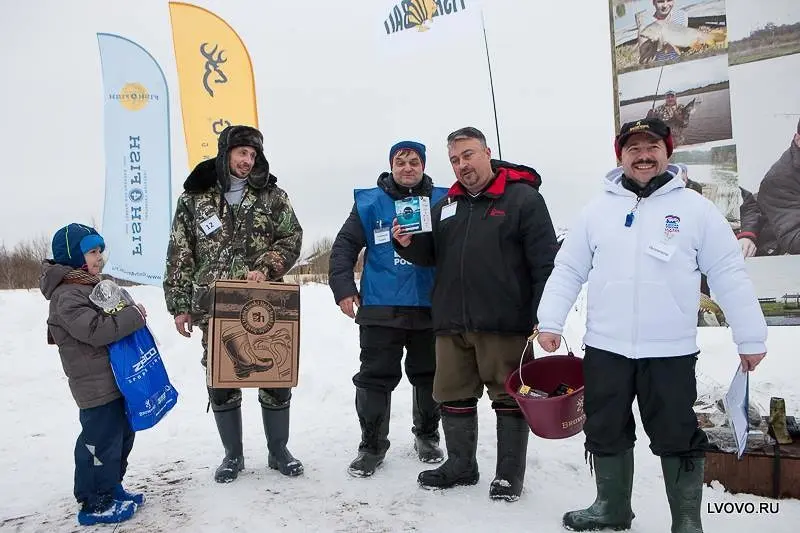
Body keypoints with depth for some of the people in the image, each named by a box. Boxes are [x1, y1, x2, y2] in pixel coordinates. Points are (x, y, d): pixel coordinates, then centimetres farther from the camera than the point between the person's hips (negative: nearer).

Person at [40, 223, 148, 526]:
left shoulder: (91, 287, 15)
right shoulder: (67, 296, -18)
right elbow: (96, 330, -30)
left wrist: (131, 316, 8)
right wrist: (134, 316, -22)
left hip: (115, 378, 10)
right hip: (95, 385, -10)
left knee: (122, 435, 19)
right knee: (101, 441, -2)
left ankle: (111, 488, 34)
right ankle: (95, 503, 13)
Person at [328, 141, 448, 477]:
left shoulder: (442, 201, 5)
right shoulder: (370, 203, 3)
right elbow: (344, 245, 4)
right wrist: (343, 287, -5)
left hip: (430, 309, 1)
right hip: (380, 309, -1)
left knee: (429, 377, 13)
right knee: (374, 378, 3)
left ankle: (427, 436, 34)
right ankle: (372, 446, 18)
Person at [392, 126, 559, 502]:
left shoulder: (523, 197, -2)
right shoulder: (446, 204, 16)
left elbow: (546, 262, -7)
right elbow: (431, 255, 21)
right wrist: (408, 244, -1)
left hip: (504, 323, -5)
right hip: (451, 322, 6)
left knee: (509, 396, 5)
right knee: (453, 395, 13)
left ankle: (510, 473, 20)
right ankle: (460, 464, 29)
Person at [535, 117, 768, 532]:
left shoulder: (694, 207, 0)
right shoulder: (598, 209, 6)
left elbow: (729, 274, 0)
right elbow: (568, 269, 5)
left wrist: (751, 337, -1)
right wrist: (550, 321, -4)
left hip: (671, 351, -2)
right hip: (604, 348, 3)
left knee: (677, 437, 7)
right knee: (605, 432, 14)